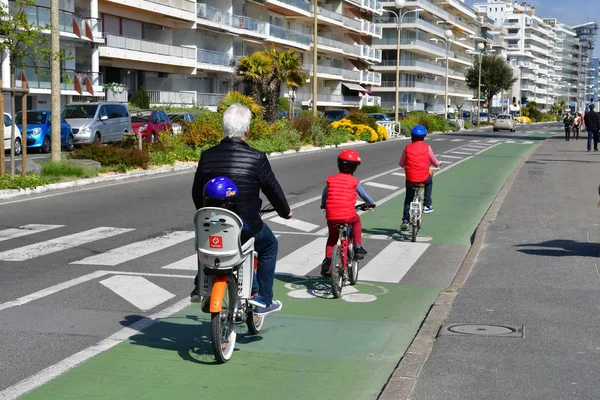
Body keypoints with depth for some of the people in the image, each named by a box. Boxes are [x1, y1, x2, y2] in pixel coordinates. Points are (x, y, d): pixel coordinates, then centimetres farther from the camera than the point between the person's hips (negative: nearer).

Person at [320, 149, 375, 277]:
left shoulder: (330, 180, 7)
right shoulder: (354, 182, 2)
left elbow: (324, 196, 18)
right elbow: (364, 196, 14)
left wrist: (324, 205, 39)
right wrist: (371, 203, 34)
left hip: (331, 217, 2)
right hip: (348, 216, -2)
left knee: (332, 237, 24)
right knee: (356, 221, 31)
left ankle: (327, 260, 9)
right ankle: (358, 248, 26)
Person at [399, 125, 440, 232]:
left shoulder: (407, 148, 1)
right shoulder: (427, 148, -2)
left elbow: (401, 164, 9)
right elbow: (435, 163, 5)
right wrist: (438, 163, 29)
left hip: (410, 179, 1)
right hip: (424, 178, -1)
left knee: (408, 199, 20)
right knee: (429, 181, 36)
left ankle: (405, 221, 10)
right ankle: (427, 205, 31)